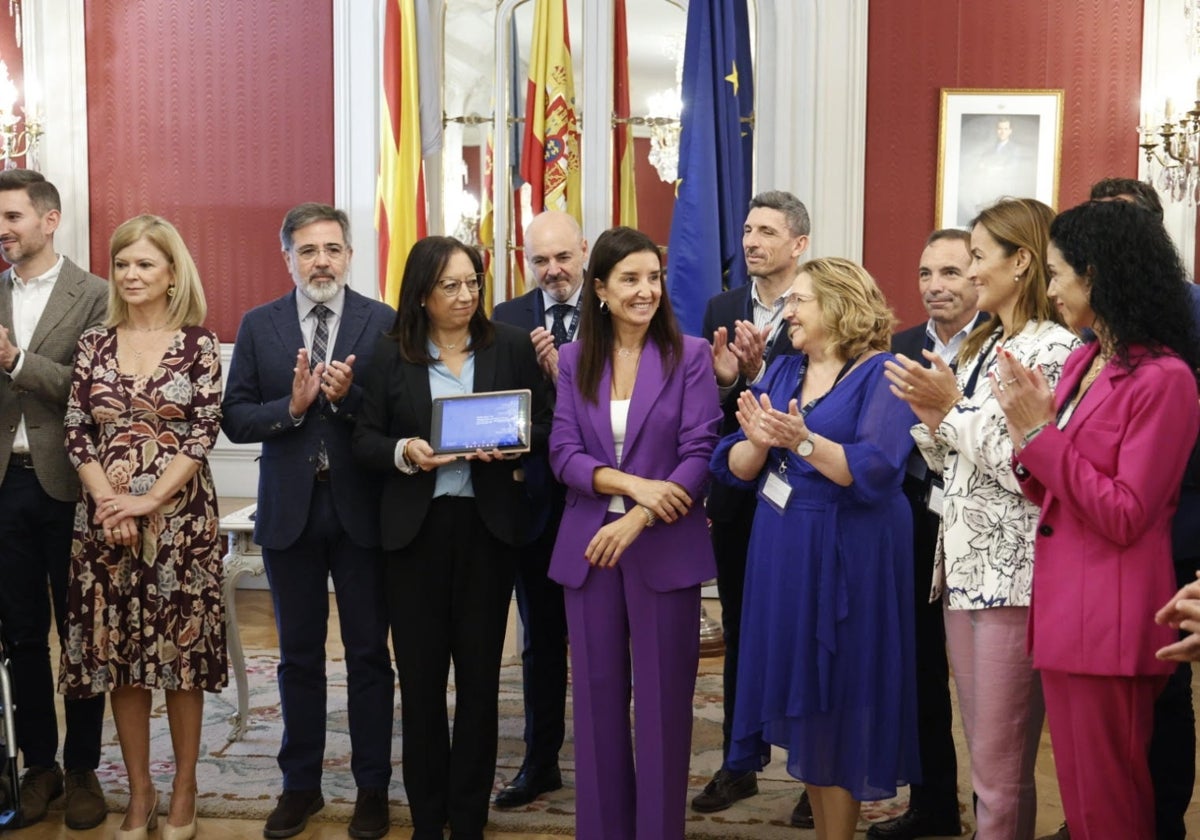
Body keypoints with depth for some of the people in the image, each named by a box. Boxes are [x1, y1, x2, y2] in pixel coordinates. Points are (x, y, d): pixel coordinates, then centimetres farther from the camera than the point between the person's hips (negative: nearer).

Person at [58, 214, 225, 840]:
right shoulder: (94, 344, 7)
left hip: (181, 517, -3)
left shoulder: (198, 342, -1)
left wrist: (151, 500, -14)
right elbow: (76, 432, 4)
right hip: (107, 518, 3)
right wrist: (108, 502, -9)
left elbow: (204, 431, -7)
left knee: (182, 650, 3)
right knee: (117, 654, 7)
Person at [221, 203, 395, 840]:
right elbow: (235, 419, -1)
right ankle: (301, 785, 26)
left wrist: (349, 398, -23)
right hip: (289, 509, 2)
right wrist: (292, 406, -17)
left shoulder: (384, 323, -3)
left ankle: (372, 787, 21)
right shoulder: (258, 326, 4)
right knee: (298, 656, 13)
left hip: (360, 508, -2)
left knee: (368, 654, 7)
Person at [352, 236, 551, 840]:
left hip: (488, 526, 0)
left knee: (479, 674, 7)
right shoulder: (391, 353, 2)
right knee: (419, 675, 5)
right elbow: (364, 439, 3)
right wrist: (404, 452, -17)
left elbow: (543, 426, 4)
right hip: (415, 528, 0)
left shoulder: (510, 346, 2)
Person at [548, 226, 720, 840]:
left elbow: (699, 453, -8)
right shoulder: (574, 359, 6)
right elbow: (563, 453, -1)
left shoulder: (689, 354, -2)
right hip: (587, 547, 3)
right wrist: (634, 483, -17)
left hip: (666, 549, -2)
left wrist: (637, 521, -19)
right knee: (597, 698, 9)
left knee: (662, 701, 3)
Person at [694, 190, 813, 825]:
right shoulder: (722, 309, 8)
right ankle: (738, 765, 27)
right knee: (739, 635, 14)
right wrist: (723, 380, -15)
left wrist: (758, 370, -25)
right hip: (735, 494, 5)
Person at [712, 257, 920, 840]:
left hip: (845, 557, -6)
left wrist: (803, 441, -30)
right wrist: (758, 442, -15)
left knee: (837, 701, 2)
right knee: (798, 694, 12)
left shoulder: (879, 374, -8)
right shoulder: (782, 372, 10)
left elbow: (877, 470, -20)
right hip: (781, 551, 6)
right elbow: (734, 466, 5)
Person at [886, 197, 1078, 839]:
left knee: (999, 774, -2)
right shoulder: (980, 346, 16)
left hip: (1014, 573, -9)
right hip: (962, 565, 9)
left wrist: (953, 409, -13)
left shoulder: (1053, 348, -11)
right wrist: (931, 416, 1)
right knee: (983, 759, 17)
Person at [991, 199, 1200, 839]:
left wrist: (1042, 434, -16)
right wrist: (1028, 428, -4)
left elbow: (1124, 517, -18)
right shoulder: (1082, 361, 10)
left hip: (1110, 618, -8)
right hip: (1060, 604, 8)